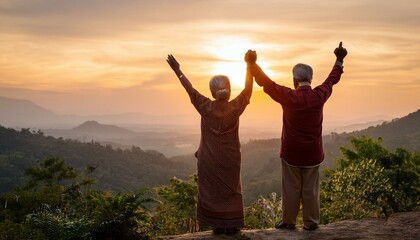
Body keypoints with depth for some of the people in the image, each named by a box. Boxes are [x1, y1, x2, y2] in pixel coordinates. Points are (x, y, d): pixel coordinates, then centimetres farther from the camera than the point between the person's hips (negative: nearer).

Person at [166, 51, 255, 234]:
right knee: (231, 191, 14)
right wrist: (249, 65, 1)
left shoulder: (205, 107, -12)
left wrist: (177, 70, 7)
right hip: (230, 159, 0)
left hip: (209, 159, 0)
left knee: (212, 191, 12)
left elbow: (190, 89, -3)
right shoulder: (235, 107, -13)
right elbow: (248, 89, -2)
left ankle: (218, 225, 17)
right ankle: (232, 226, 17)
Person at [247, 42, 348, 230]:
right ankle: (311, 223, 17)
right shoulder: (319, 95, -7)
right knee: (310, 190, 10)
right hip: (312, 153, 2)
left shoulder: (288, 96, -15)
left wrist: (253, 64, 5)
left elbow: (265, 82, -7)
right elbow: (332, 79, 11)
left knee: (291, 189, 8)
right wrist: (339, 60, 26)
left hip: (291, 152, -2)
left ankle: (288, 222, 17)